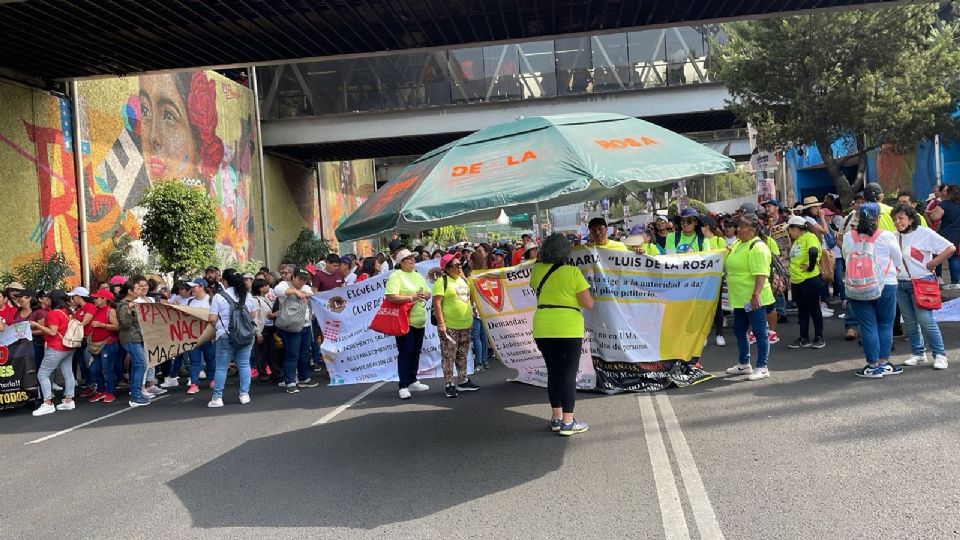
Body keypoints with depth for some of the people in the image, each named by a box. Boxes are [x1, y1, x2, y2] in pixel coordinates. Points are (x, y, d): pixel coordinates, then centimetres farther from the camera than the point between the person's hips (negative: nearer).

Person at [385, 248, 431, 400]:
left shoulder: (417, 276, 15)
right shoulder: (396, 276, -10)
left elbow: (428, 294, 18)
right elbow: (391, 297, -21)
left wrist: (423, 295, -6)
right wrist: (411, 298, -21)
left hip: (419, 321, 8)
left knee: (415, 353, 13)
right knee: (405, 353, -6)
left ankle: (412, 381, 24)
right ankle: (403, 386, -2)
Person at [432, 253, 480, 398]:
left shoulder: (463, 280, 13)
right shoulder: (442, 281, -11)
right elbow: (437, 303, -17)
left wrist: (470, 318, 20)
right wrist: (441, 323, -22)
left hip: (465, 325, 7)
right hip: (449, 326, -7)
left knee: (462, 355, 16)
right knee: (449, 356, -3)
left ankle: (463, 381, 26)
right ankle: (449, 384, 4)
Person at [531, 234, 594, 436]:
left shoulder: (536, 270, 4)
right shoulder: (573, 272, -8)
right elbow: (588, 304, -9)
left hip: (542, 330, 5)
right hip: (568, 330, -4)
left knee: (553, 372, 15)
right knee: (568, 374, 2)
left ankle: (556, 418, 21)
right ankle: (567, 422, 3)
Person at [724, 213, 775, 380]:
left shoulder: (757, 247, -16)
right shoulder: (737, 244, 13)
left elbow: (761, 274, -24)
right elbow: (730, 267, 28)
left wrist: (756, 295, -29)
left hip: (753, 299, -10)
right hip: (740, 298, 10)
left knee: (760, 332, 0)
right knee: (739, 331, 17)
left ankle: (762, 367, 8)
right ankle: (744, 364, 30)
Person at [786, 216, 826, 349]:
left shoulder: (810, 237, -13)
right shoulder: (797, 240, 14)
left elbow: (813, 252, -31)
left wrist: (811, 267, -21)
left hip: (810, 280, -9)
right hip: (796, 281, 9)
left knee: (814, 308, 2)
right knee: (801, 310, 12)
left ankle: (819, 338, 12)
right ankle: (804, 338, 20)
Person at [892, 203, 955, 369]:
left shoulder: (925, 233, -9)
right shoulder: (894, 237, 6)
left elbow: (950, 248, -11)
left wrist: (931, 264, -11)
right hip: (901, 284, 5)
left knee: (925, 320, -10)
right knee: (909, 321, 9)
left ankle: (940, 354, 1)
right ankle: (918, 354, 20)